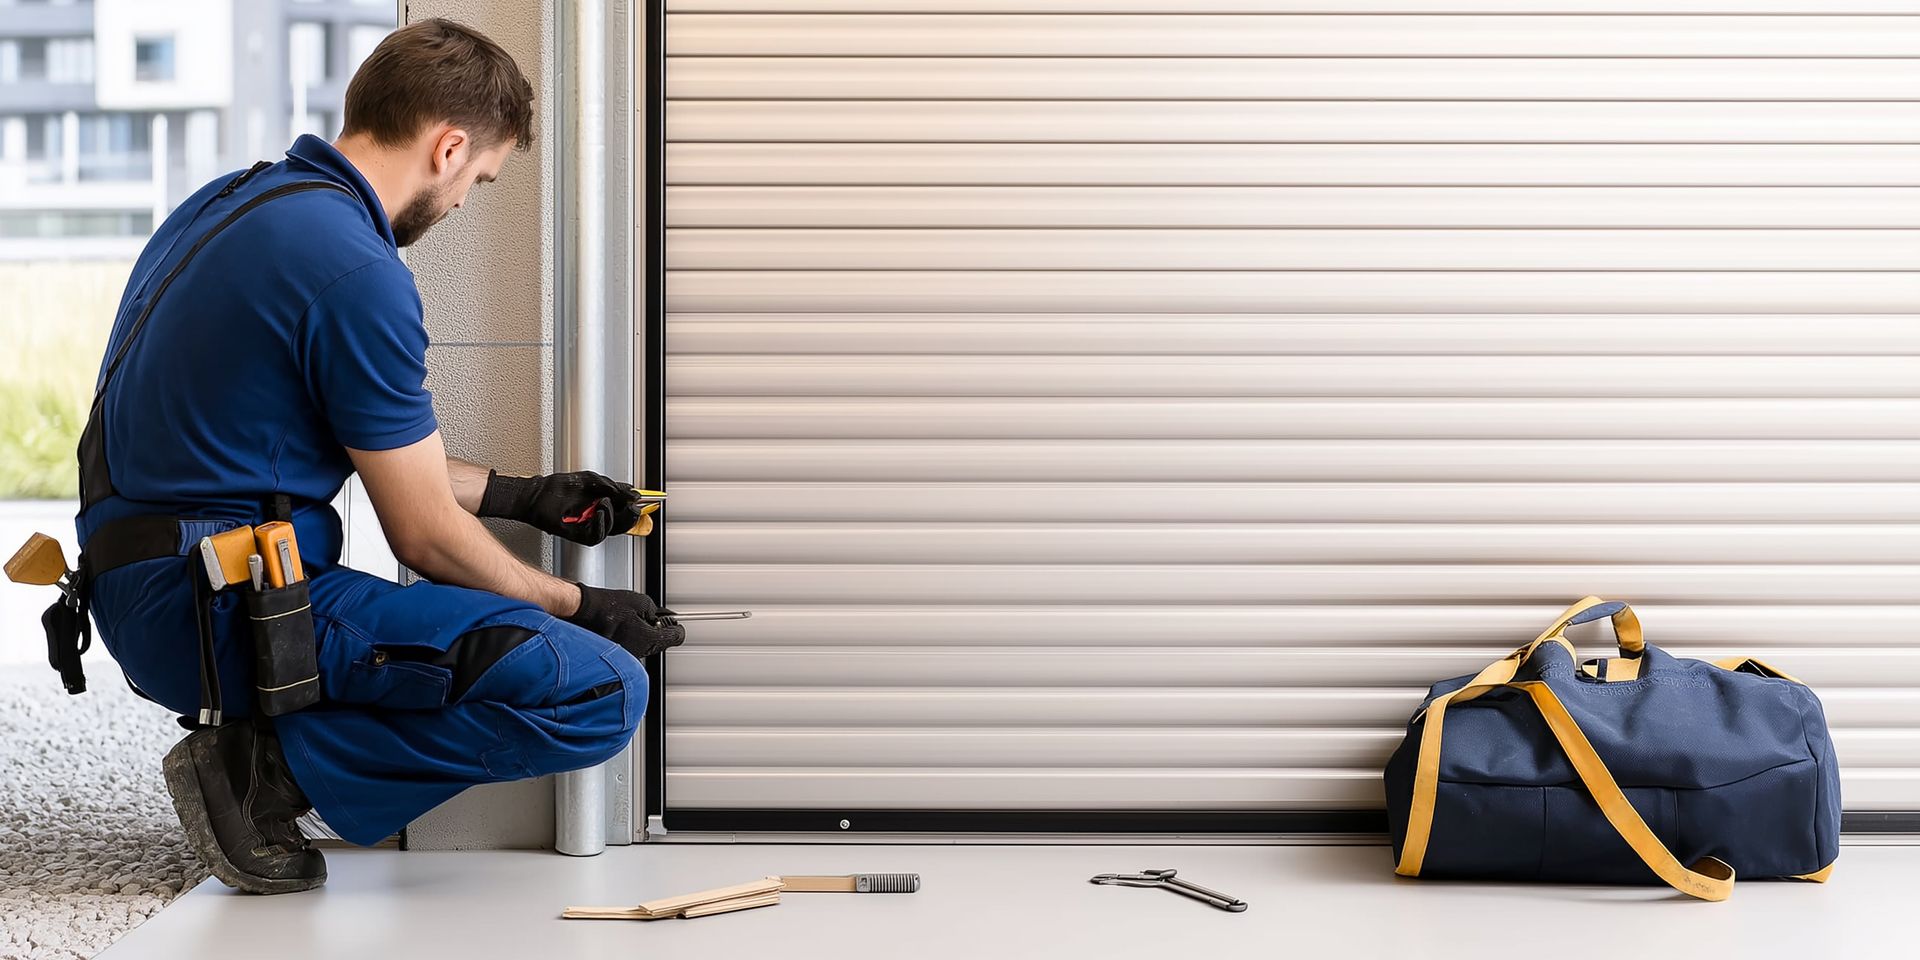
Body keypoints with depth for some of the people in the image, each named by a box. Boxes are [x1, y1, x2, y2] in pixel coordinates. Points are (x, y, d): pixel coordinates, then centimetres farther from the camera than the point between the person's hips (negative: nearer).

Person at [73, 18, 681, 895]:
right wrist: (583, 609, 5)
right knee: (600, 690, -18)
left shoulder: (233, 201, 13)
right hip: (227, 611, -10)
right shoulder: (356, 272, -17)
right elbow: (426, 538, -11)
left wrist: (521, 495, 27)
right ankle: (270, 763, -11)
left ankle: (262, 746, 9)